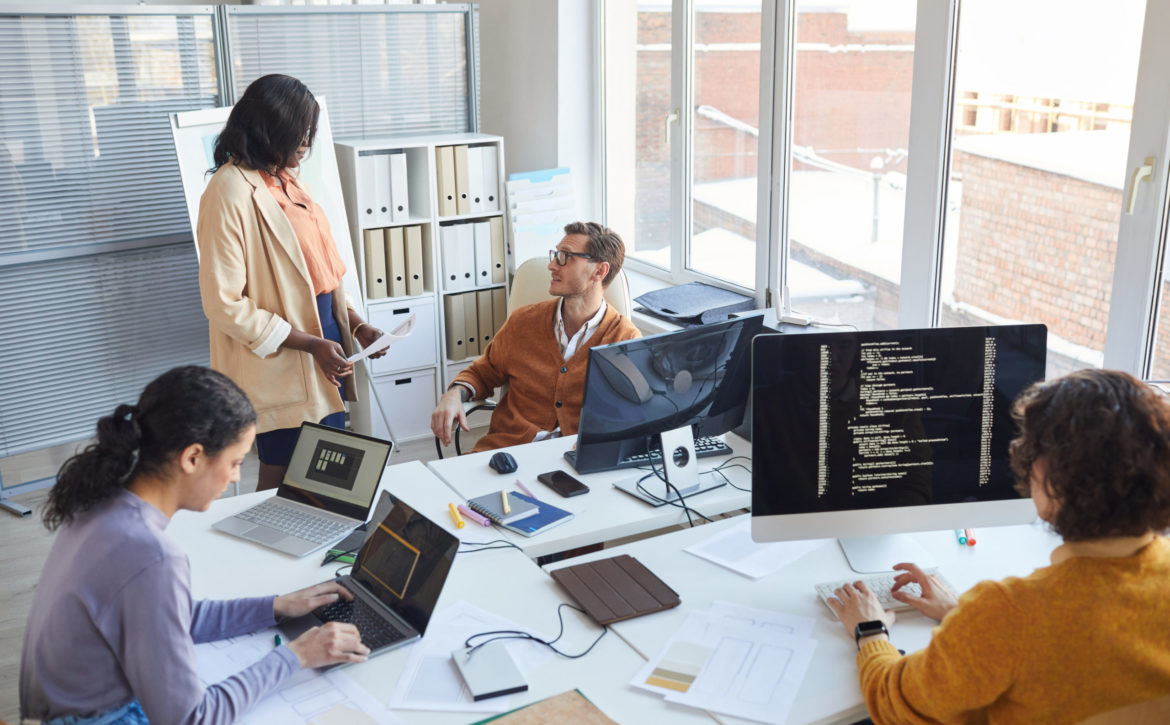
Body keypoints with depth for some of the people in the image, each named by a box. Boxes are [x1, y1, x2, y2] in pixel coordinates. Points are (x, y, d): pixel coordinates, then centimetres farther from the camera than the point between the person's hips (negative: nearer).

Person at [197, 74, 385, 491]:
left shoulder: (285, 179, 10)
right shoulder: (231, 192, -17)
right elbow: (225, 305, -20)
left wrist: (356, 325, 5)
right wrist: (311, 344, -19)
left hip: (323, 358, 8)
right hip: (281, 368, -8)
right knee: (282, 484, 4)